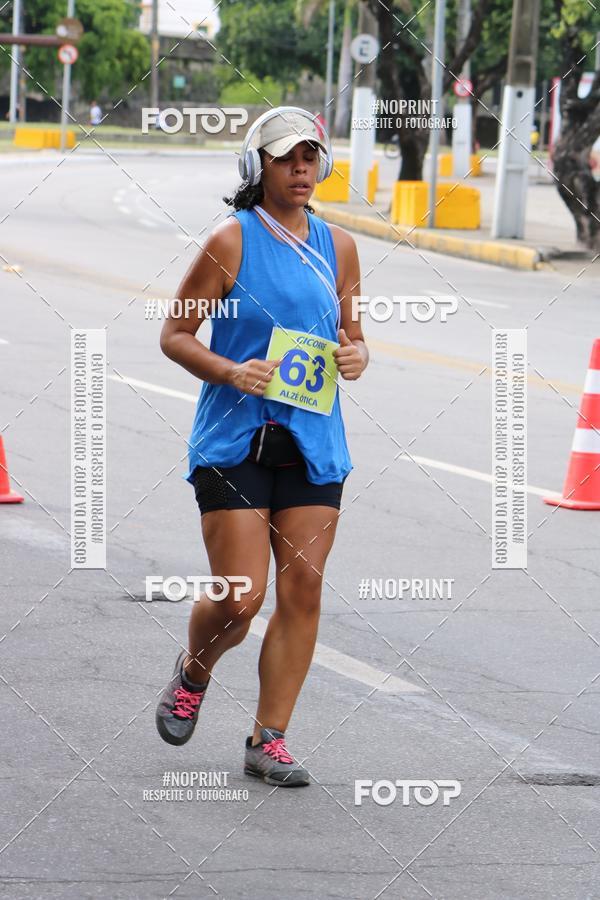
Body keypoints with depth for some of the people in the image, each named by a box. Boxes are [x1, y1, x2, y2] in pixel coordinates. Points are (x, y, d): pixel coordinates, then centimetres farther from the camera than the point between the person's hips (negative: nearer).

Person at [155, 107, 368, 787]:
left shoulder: (338, 246, 10)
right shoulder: (232, 240, -5)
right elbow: (175, 334, -2)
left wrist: (356, 356, -3)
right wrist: (229, 372, -18)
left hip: (313, 445, 4)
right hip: (235, 442, -4)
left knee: (303, 589, -2)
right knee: (239, 599, -8)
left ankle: (269, 741, 8)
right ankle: (193, 674, 26)